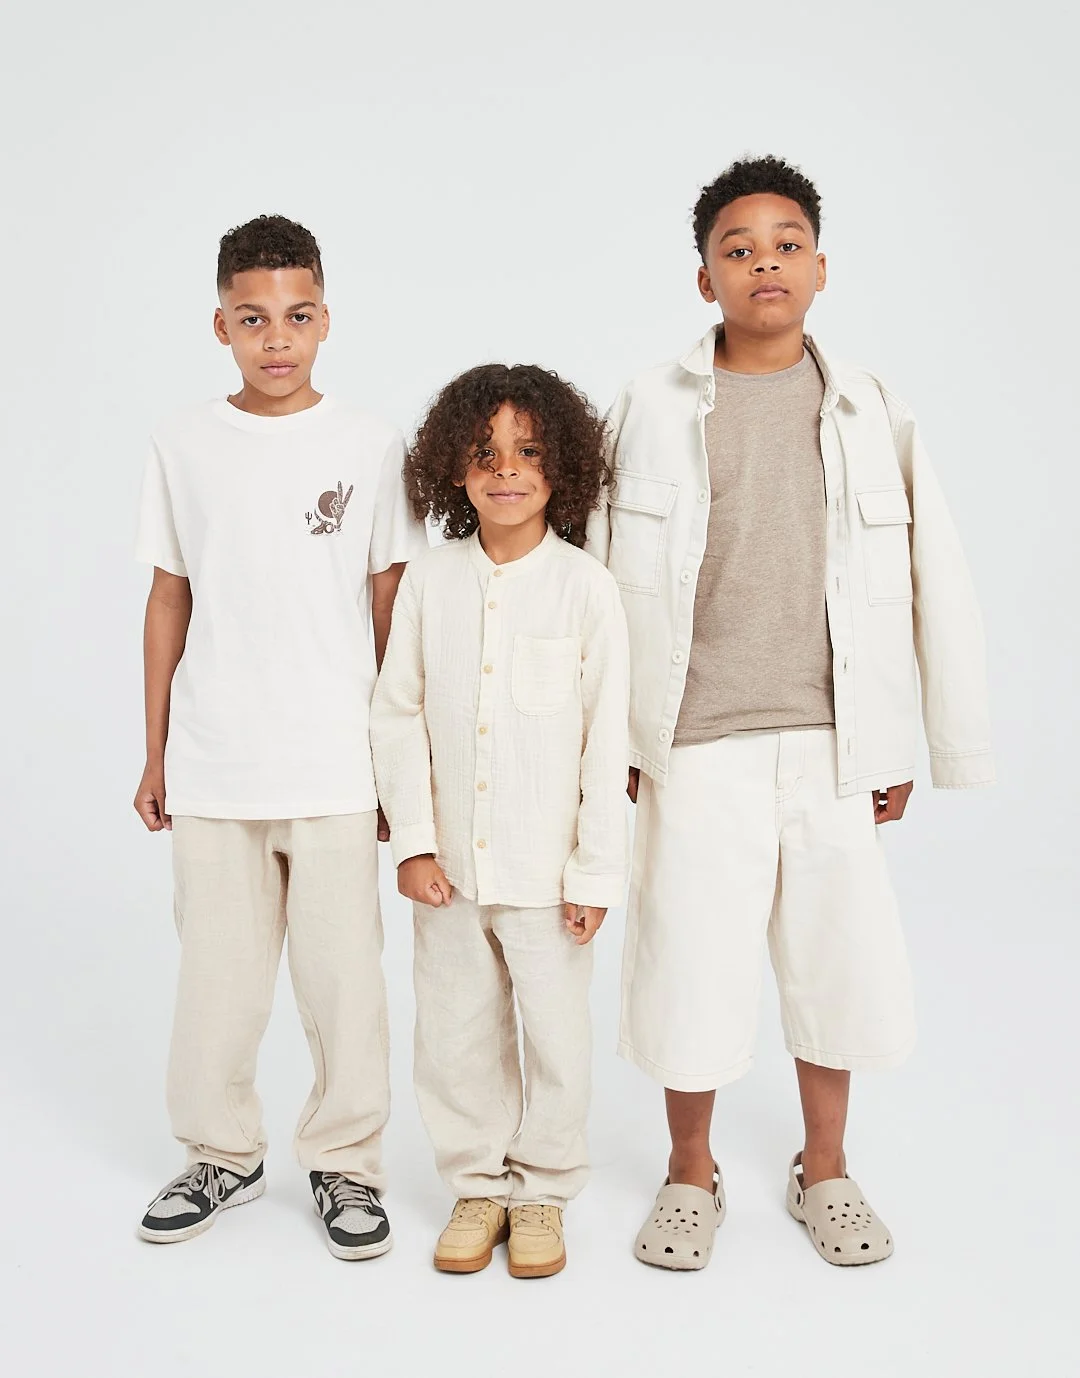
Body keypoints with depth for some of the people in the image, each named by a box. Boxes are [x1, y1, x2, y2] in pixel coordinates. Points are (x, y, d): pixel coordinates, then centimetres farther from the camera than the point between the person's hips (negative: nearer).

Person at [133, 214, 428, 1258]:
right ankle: (222, 1154, 30)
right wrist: (155, 754, 9)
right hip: (210, 766, 2)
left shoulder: (370, 446, 0)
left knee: (343, 973, 5)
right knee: (216, 974, 10)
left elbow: (391, 608, 4)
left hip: (334, 767, -1)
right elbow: (170, 602, 8)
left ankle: (345, 1161, 23)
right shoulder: (183, 445, 4)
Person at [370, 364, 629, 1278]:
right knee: (455, 1038, 13)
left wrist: (598, 869, -7)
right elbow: (397, 716, 3)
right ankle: (478, 1185, 33)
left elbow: (608, 736, -6)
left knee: (555, 1035, 9)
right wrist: (413, 842, -3)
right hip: (451, 865, 3)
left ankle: (542, 1191, 30)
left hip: (547, 868, -2)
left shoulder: (586, 587, -7)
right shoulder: (429, 583, 0)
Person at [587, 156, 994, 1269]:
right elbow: (608, 585, 3)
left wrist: (900, 744, 5)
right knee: (690, 962, 4)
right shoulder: (654, 407, 0)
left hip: (831, 740, 2)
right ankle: (690, 1175, 28)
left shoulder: (868, 409, 5)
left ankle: (824, 1171, 32)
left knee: (838, 957, 10)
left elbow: (929, 582, 7)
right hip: (697, 746, -2)